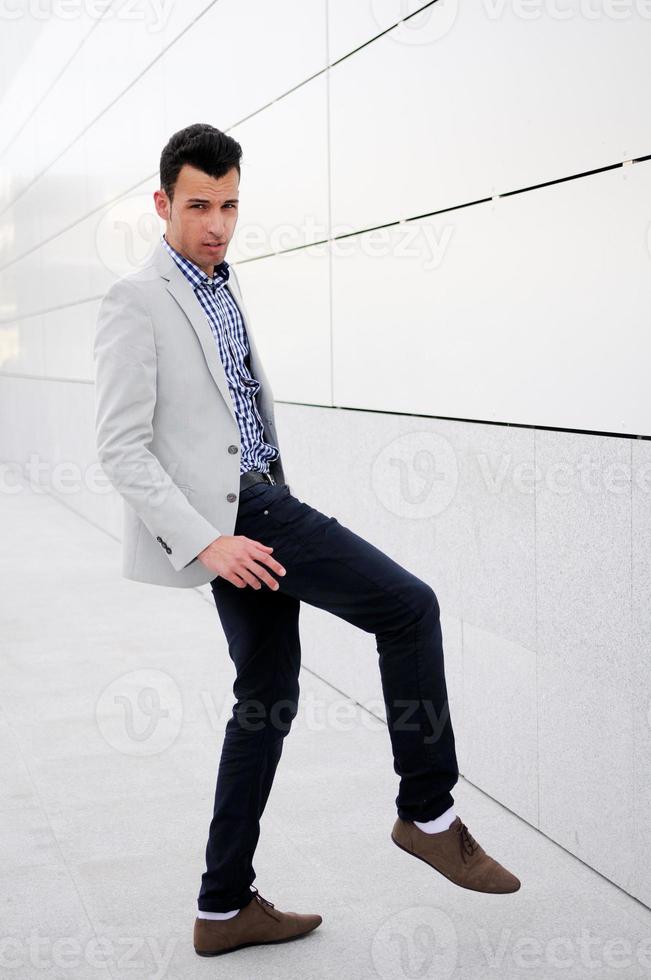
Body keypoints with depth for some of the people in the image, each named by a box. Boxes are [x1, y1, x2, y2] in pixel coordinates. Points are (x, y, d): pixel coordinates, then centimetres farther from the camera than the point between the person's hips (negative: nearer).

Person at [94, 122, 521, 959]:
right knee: (408, 607, -13)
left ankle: (226, 907, 20)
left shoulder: (225, 292, 18)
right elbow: (121, 448, -15)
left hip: (257, 505, 9)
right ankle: (429, 812, 0)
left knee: (269, 698, 10)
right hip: (221, 512, -9)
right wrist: (205, 540, -23)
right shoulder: (137, 301, -9)